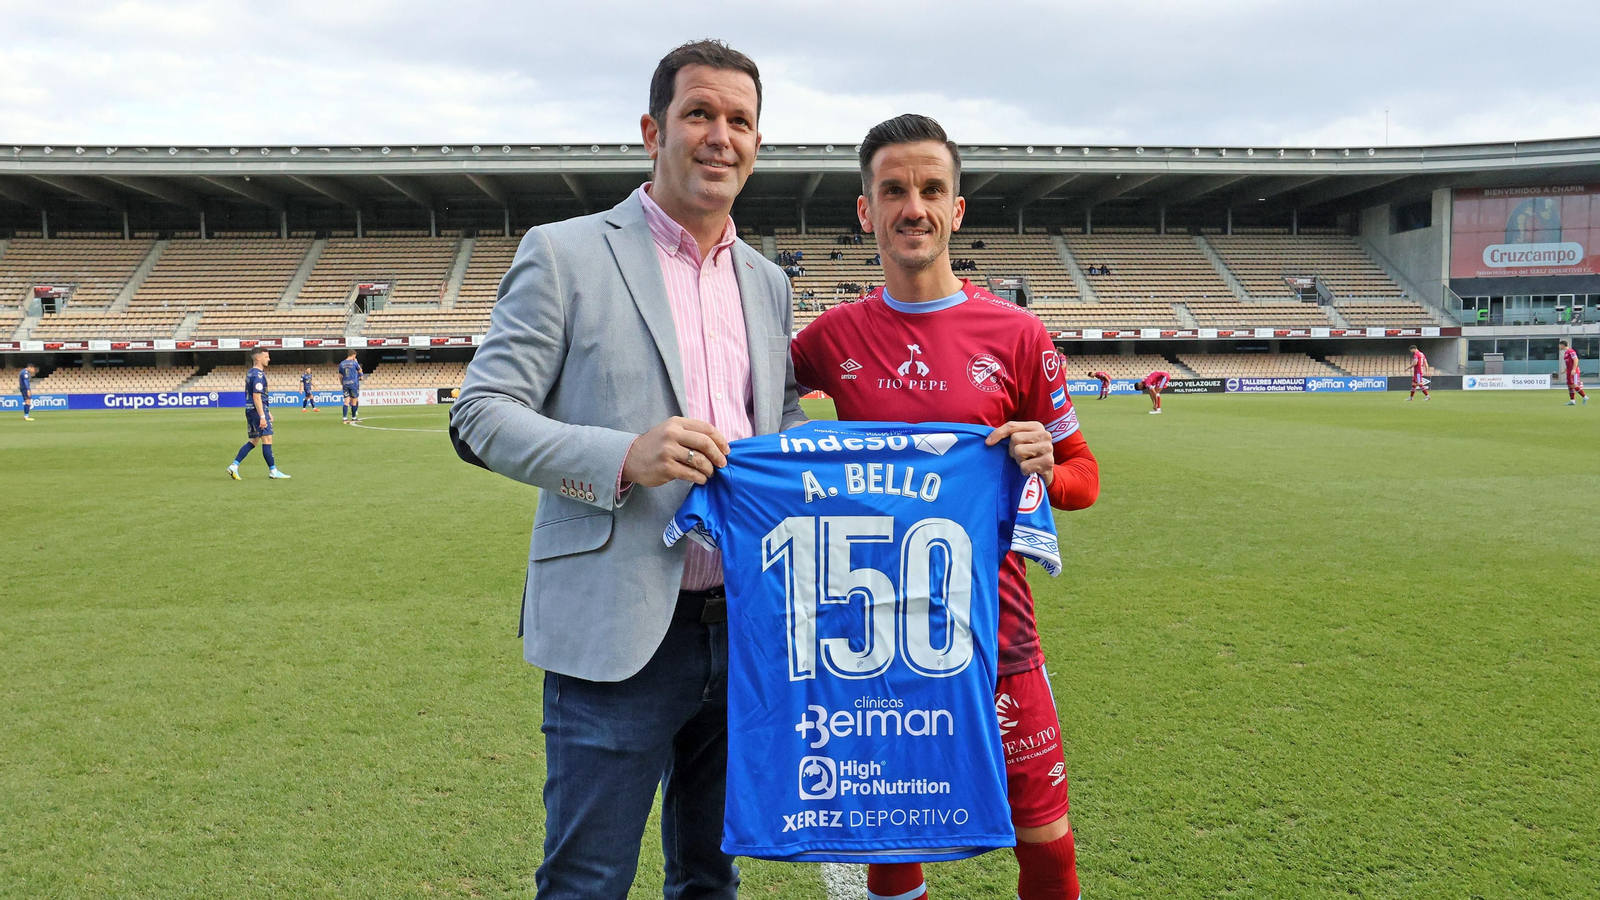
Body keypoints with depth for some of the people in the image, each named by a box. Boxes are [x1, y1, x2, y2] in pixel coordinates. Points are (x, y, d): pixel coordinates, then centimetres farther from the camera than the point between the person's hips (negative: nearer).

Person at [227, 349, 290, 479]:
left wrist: (268, 412, 26)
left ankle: (234, 466, 7)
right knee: (267, 440, -5)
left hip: (250, 410, 10)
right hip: (258, 410, -10)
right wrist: (262, 416, -22)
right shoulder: (258, 375, -14)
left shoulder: (250, 373, 17)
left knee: (253, 441, 13)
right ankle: (273, 471, -1)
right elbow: (256, 397, -20)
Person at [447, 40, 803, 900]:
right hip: (618, 633, -5)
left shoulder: (767, 281, 14)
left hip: (745, 628, 6)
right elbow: (481, 416, -7)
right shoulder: (564, 254, -3)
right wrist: (624, 457, -22)